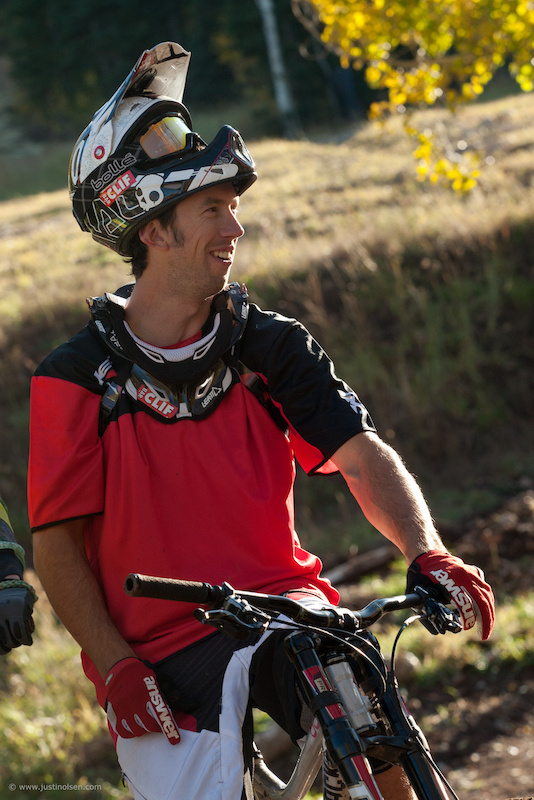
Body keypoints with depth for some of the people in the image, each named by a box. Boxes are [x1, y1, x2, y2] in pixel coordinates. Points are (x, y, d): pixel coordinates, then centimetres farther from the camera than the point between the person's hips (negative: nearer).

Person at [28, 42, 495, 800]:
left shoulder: (269, 346, 2)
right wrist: (117, 669, -14)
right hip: (162, 651, -1)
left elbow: (363, 454, -7)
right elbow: (57, 541, -3)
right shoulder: (78, 380, -6)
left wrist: (426, 552, -26)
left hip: (285, 606, 1)